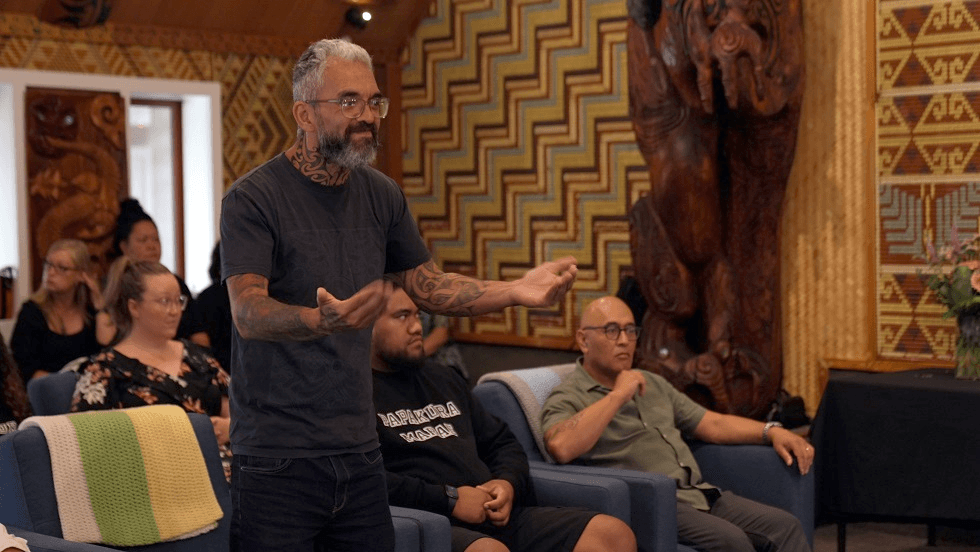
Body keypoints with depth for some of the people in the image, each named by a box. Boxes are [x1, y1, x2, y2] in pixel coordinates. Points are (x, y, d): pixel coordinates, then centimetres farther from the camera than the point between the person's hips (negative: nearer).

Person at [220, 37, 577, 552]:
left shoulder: (381, 195, 9)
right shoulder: (252, 198, -10)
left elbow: (429, 286, 15)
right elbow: (247, 312, -21)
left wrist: (517, 291, -1)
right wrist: (321, 320, -41)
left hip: (359, 449, 6)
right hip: (277, 457, -5)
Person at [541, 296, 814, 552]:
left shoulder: (653, 384, 25)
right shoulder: (568, 399, 0)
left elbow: (713, 424, 26)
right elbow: (561, 447, -23)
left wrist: (772, 431, 10)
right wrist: (618, 395, -14)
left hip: (700, 494, 7)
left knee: (785, 526, -13)